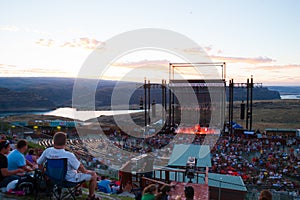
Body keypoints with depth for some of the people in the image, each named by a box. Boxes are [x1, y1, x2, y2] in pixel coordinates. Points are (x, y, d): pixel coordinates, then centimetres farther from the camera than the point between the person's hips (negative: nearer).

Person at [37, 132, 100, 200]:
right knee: (93, 175, 10)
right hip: (70, 179, -7)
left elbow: (39, 163, -1)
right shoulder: (69, 155, -33)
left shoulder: (47, 151, -17)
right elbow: (80, 168, -22)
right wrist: (86, 171, 0)